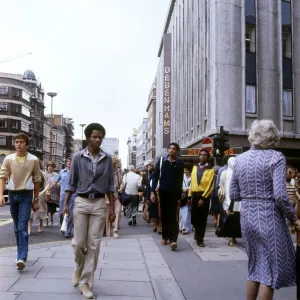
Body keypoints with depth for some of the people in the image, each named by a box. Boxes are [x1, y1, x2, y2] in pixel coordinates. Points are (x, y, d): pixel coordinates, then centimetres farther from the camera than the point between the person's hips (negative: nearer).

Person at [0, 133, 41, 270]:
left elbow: (37, 181, 3)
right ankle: (21, 253, 26)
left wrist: (36, 200, 5)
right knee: (16, 227, 12)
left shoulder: (34, 160, -3)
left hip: (26, 195, -3)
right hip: (12, 194, 3)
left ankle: (21, 258, -13)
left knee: (22, 227, -10)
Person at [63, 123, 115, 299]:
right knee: (79, 242, 2)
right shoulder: (78, 157, 0)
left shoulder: (107, 159, 3)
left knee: (94, 244, 2)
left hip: (99, 204, 1)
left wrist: (113, 208, 4)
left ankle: (86, 282, 12)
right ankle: (80, 268, 34)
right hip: (81, 202, -1)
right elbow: (72, 182, 4)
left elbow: (110, 185, 6)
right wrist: (66, 203, -4)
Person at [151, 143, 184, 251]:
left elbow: (180, 181, 5)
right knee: (164, 215, 9)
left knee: (173, 217, -6)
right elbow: (155, 177, 1)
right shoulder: (161, 161, 1)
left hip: (174, 193, -1)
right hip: (163, 192, 1)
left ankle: (173, 240, -11)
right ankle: (165, 237, 20)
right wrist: (152, 191, -7)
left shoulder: (180, 164, 1)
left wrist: (179, 197, 4)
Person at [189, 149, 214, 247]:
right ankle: (198, 234, 33)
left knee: (202, 219, 2)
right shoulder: (195, 168, 11)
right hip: (195, 195, 4)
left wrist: (203, 198, -16)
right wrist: (190, 196, 8)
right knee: (194, 218, 6)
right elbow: (192, 182, 12)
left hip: (204, 196, -4)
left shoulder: (210, 170, -4)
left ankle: (200, 239, 14)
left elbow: (210, 186, -10)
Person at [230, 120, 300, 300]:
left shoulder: (240, 159, 4)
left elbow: (234, 195, 6)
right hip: (269, 217, -6)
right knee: (271, 267, 8)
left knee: (256, 265, 22)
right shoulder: (276, 157, -11)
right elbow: (280, 195, -20)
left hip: (247, 215, 6)